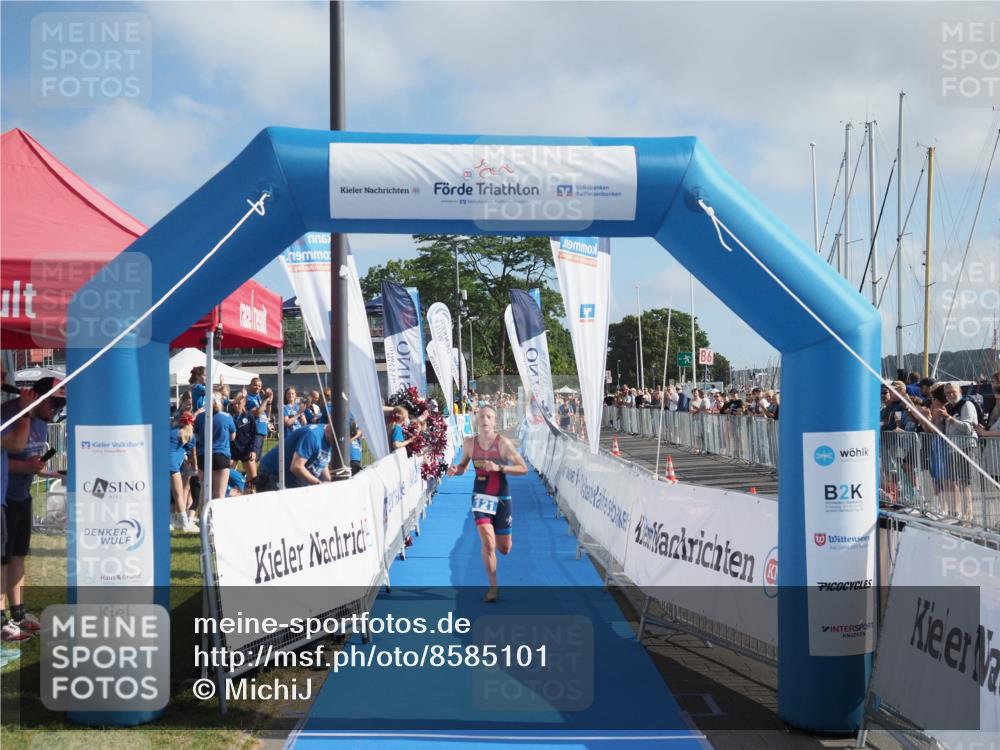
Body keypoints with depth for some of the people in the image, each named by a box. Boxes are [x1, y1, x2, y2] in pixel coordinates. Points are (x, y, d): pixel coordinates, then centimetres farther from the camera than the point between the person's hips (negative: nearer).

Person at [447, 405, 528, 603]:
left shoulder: (503, 443, -14)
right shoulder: (469, 443, -4)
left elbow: (524, 469, -14)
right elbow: (464, 465, 12)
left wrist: (499, 467, -27)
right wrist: (455, 469, -11)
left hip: (502, 499, -1)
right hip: (481, 497, 1)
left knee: (504, 549, 8)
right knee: (487, 543, -17)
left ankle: (505, 537, 47)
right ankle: (493, 587, -1)